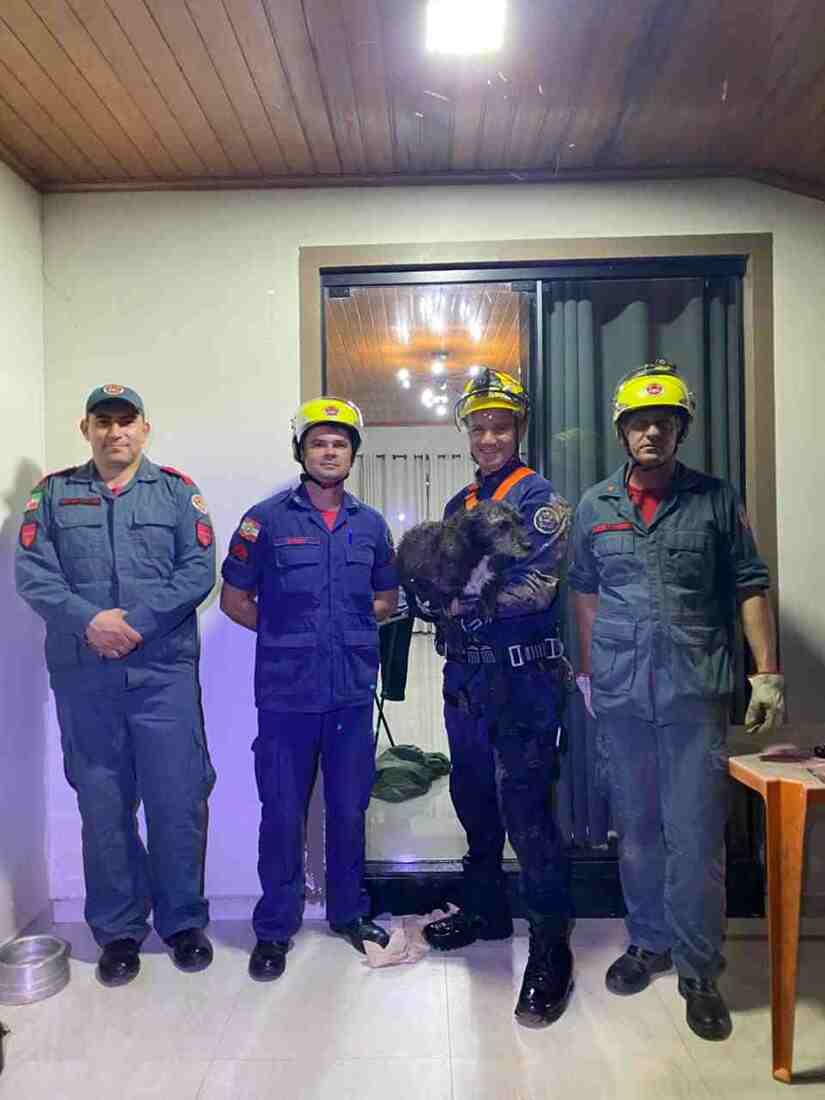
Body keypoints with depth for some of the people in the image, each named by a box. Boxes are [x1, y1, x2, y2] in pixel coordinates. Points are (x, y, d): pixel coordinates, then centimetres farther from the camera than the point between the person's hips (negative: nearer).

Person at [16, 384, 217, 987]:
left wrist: (135, 622, -14)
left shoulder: (177, 490, 6)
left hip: (164, 672, -1)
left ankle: (184, 922, 25)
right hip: (84, 678, 2)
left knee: (178, 801, 4)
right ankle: (118, 931, 29)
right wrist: (90, 621, -16)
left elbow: (198, 571, -4)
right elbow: (33, 574, 0)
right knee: (103, 806, 11)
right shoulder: (53, 493, 10)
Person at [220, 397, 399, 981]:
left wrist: (348, 626, 4)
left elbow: (387, 598, 17)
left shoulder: (371, 525, 8)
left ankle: (350, 911, 35)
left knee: (349, 808, 15)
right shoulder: (267, 518, -2)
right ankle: (275, 928, 27)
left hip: (353, 692, 3)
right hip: (287, 693, -2)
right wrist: (285, 634, -1)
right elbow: (235, 599, 2)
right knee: (283, 813, 7)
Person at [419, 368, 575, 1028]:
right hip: (465, 675, 8)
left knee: (525, 808, -4)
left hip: (522, 677, -7)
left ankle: (552, 947, 13)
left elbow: (536, 587, -18)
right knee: (473, 798, 18)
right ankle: (486, 911, 38)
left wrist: (462, 598, -13)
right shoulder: (459, 505, 15)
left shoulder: (540, 500, -7)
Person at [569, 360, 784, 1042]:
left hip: (696, 690, -2)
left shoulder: (716, 499, 3)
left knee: (695, 834, -1)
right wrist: (588, 670, 14)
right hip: (621, 693, 3)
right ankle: (649, 941, 34)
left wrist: (767, 671, -3)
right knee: (637, 828, 14)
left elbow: (750, 587, 3)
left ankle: (699, 972, 18)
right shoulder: (595, 506, 8)